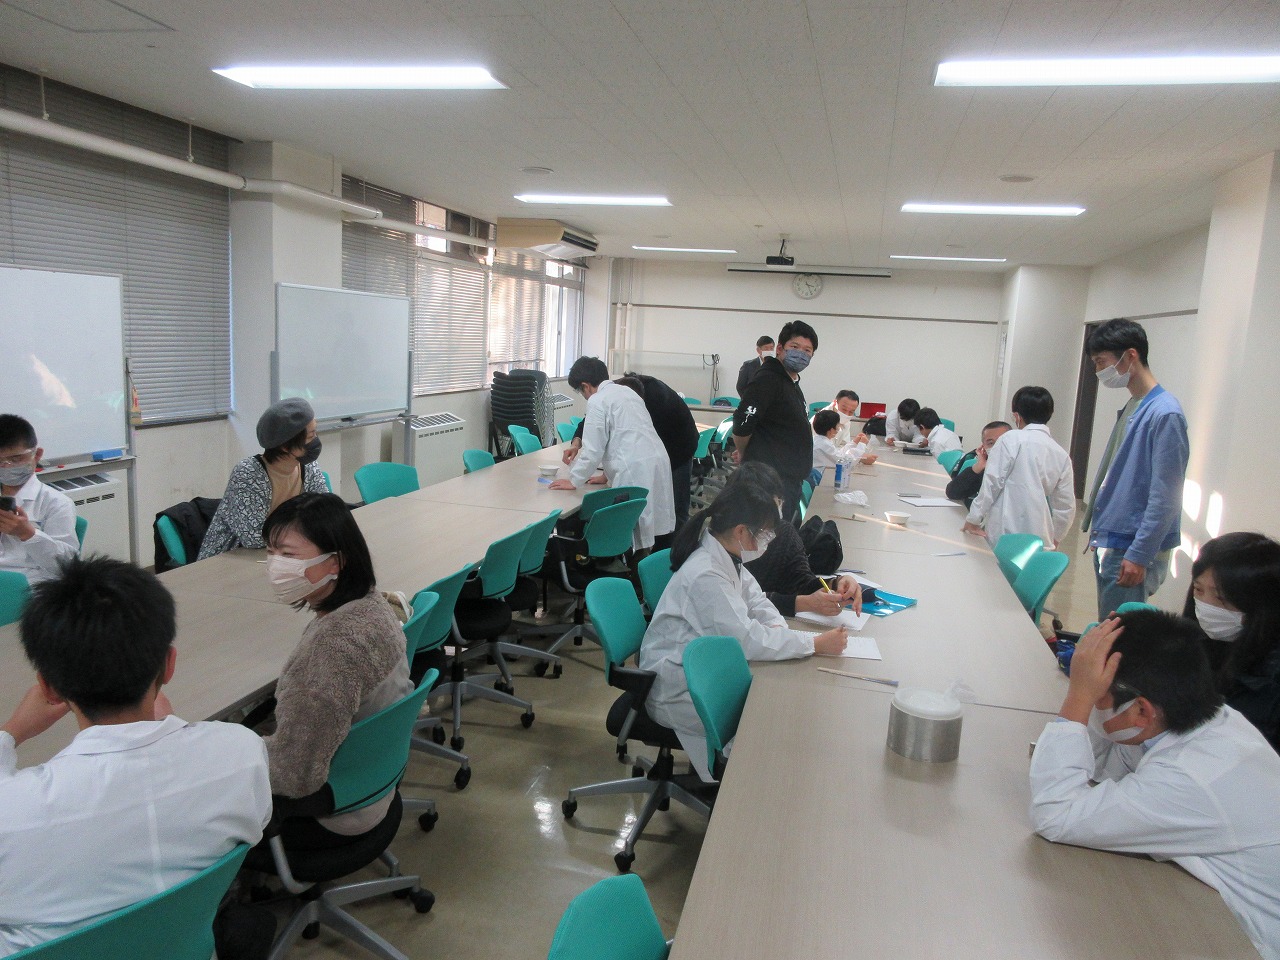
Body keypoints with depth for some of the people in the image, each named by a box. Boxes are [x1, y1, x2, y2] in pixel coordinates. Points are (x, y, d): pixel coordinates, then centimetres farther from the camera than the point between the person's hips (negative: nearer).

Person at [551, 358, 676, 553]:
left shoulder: (597, 401, -3)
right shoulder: (626, 391, 23)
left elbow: (593, 448, -4)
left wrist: (574, 481, 7)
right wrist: (608, 473, 33)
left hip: (636, 471, -8)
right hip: (658, 461, 8)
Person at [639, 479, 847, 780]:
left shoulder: (727, 559, 0)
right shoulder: (705, 576, -29)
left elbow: (756, 601, 9)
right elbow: (749, 641, -29)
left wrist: (777, 628, -13)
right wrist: (817, 644, -23)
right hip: (677, 693, -9)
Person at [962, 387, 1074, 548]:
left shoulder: (1011, 440, -5)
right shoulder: (1062, 455, 9)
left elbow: (992, 482, -7)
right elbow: (1066, 506, 12)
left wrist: (973, 519, 2)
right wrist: (1054, 538, 25)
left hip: (1006, 535, -5)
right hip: (1040, 539, 5)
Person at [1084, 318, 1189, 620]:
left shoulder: (1165, 414, -16)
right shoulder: (1134, 409, 12)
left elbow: (1165, 498, -19)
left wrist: (1138, 556, -19)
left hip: (1132, 550, -9)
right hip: (1110, 543, 9)